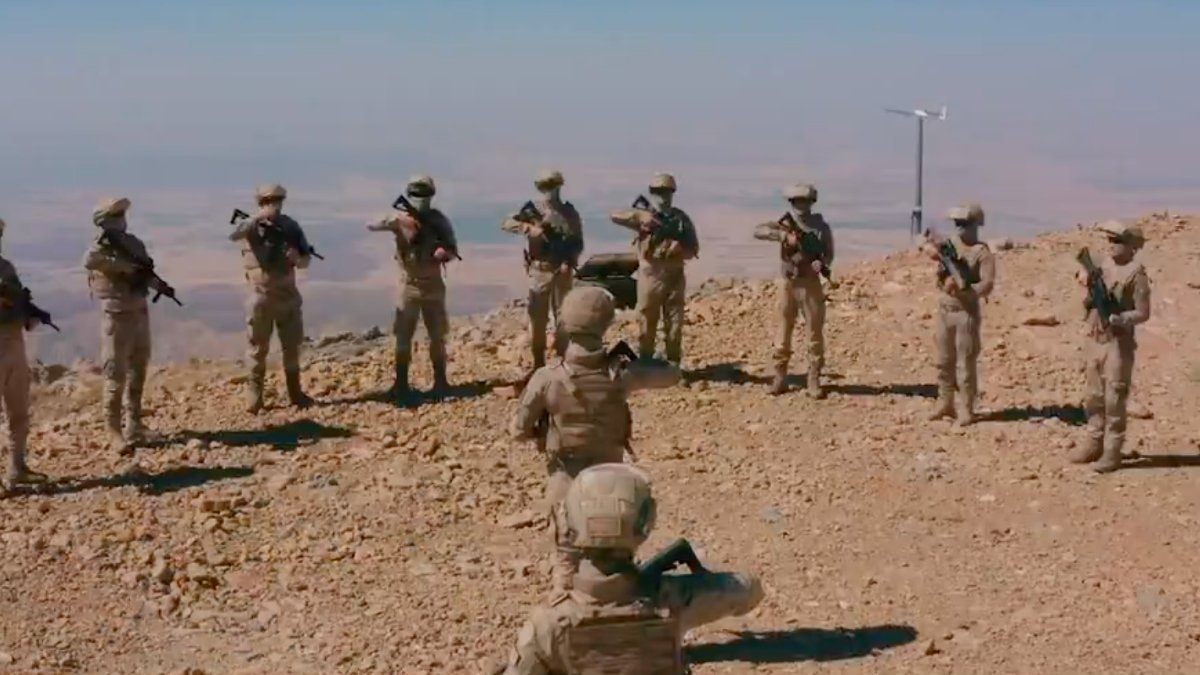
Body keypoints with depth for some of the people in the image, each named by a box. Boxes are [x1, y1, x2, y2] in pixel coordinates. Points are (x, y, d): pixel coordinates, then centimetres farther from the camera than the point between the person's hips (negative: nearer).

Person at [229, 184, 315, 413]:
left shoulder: (290, 226, 3)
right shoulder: (251, 226, -5)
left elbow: (306, 259, 5)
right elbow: (233, 236, -28)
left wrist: (297, 258, -18)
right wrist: (259, 217, -34)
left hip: (288, 295, 3)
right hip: (261, 297, -3)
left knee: (292, 346, 10)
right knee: (259, 350, 2)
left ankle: (295, 393, 21)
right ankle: (254, 397, 10)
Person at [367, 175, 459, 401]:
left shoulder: (438, 220, 0)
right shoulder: (400, 219, -6)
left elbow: (453, 249, 3)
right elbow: (373, 226, -19)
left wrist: (444, 252, -20)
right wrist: (391, 221, -39)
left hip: (433, 284, 2)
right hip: (409, 285, -2)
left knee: (438, 336, 8)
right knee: (404, 337, -1)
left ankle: (440, 381, 20)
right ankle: (401, 384, 5)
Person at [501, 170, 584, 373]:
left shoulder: (570, 213, 1)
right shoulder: (533, 210, 0)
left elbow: (577, 243, 4)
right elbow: (506, 223, -9)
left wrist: (569, 261, -14)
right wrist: (529, 228, -26)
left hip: (561, 271, 0)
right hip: (538, 271, 0)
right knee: (537, 317, 4)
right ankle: (538, 362, 14)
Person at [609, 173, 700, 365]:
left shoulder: (681, 218, 6)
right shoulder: (644, 215, 1)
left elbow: (693, 249, 4)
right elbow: (615, 215, -13)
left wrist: (680, 246, -17)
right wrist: (640, 216, -25)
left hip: (674, 278, 2)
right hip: (650, 277, -2)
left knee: (674, 326, 4)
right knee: (647, 325, 4)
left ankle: (673, 366, 12)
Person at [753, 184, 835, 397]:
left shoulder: (821, 227, 2)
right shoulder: (785, 224, 3)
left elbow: (829, 253, -2)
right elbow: (758, 231, -10)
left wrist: (821, 263, -25)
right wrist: (784, 235, -23)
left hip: (810, 284, -1)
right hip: (788, 284, 1)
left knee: (815, 333, -1)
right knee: (784, 331, 5)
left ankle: (814, 381, 5)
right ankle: (780, 378, 12)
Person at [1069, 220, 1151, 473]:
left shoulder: (1136, 274, -10)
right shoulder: (1105, 264, 9)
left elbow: (1143, 313, -11)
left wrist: (1117, 319, -26)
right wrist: (1087, 280, -5)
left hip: (1119, 343, -7)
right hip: (1096, 339, 7)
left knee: (1114, 399, -4)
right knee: (1094, 397, 14)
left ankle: (1112, 451, 2)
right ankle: (1094, 443, 25)